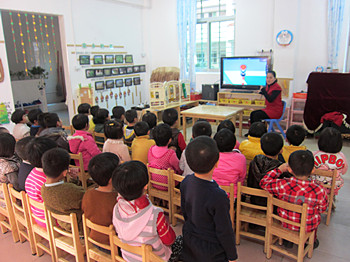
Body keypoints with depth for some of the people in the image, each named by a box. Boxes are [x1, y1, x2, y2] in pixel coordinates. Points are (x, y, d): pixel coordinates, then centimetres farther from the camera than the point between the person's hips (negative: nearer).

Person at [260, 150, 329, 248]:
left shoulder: (282, 185, -29)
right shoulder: (319, 191, -27)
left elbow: (264, 182, -11)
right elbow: (322, 209, -7)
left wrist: (280, 169, -6)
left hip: (285, 223, 0)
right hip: (309, 227, 1)